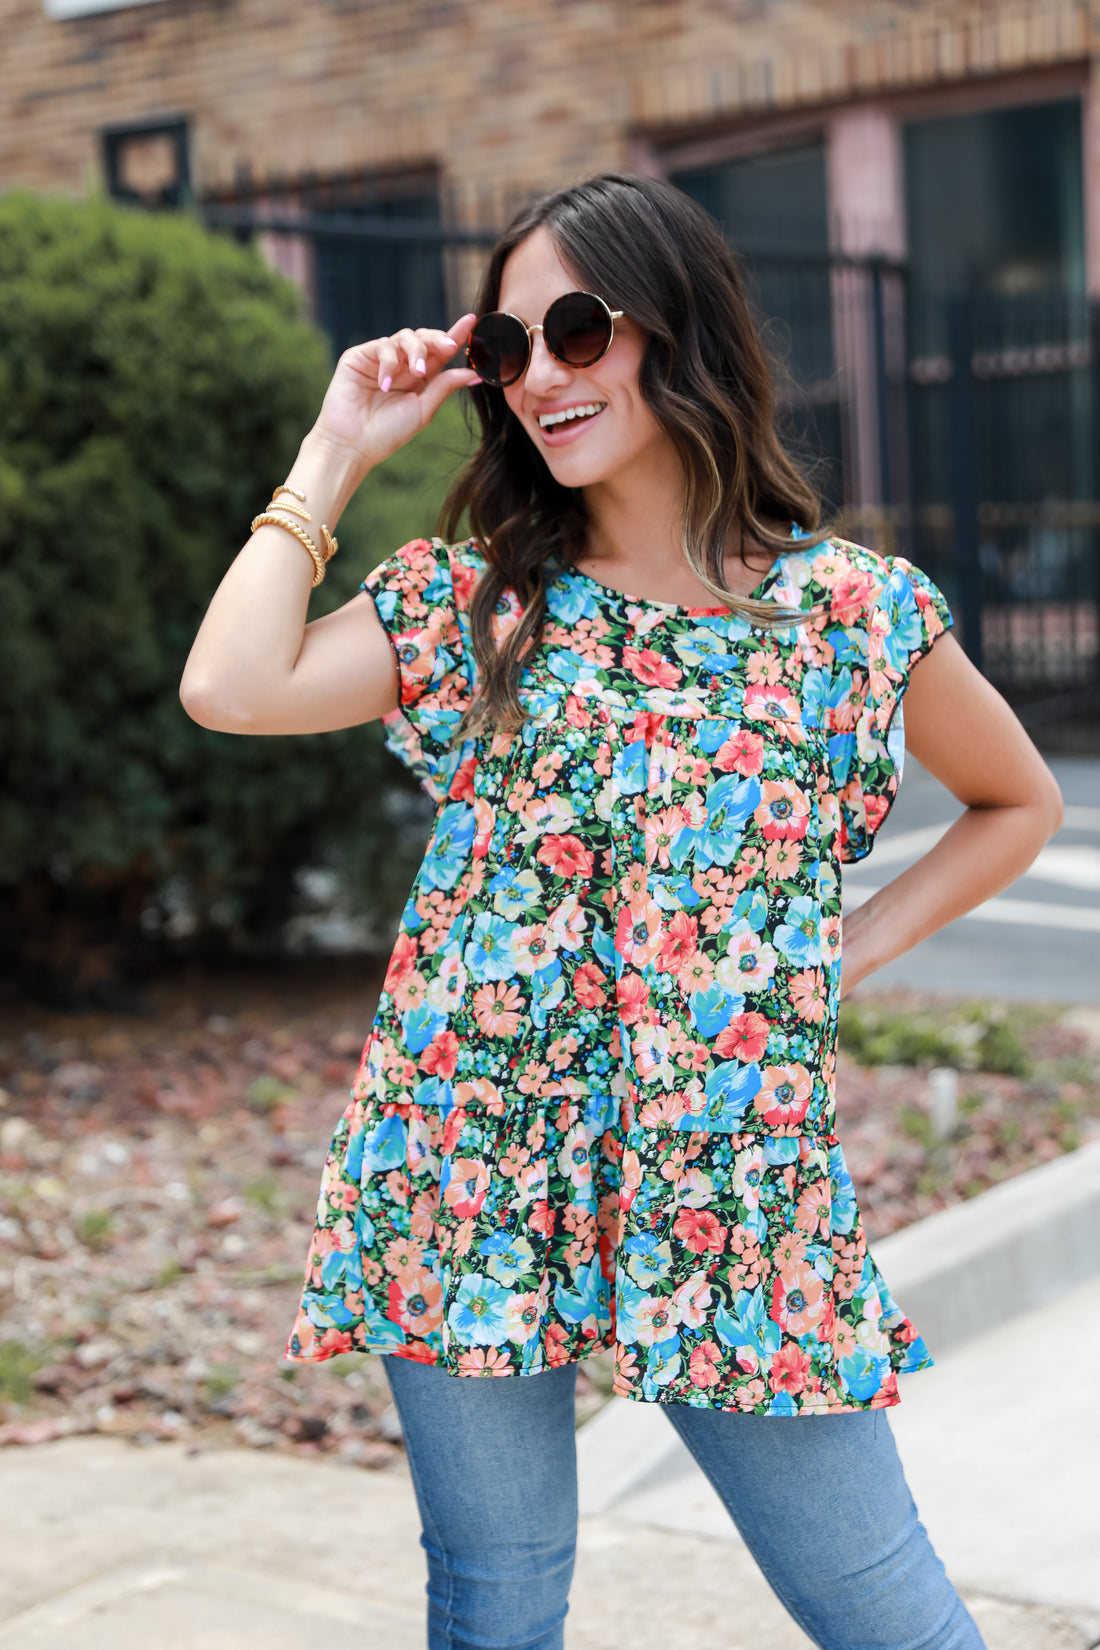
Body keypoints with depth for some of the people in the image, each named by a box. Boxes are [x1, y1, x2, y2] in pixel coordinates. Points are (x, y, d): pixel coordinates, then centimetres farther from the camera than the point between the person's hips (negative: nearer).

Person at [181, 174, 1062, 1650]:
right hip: (472, 1155, 1)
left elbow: (1018, 805, 16)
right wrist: (338, 452, -2)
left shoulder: (855, 607, 1)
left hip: (731, 1178, -1)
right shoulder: (469, 599, 4)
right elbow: (231, 688, -13)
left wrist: (846, 952, 4)